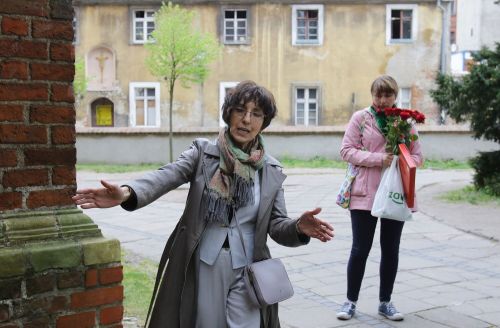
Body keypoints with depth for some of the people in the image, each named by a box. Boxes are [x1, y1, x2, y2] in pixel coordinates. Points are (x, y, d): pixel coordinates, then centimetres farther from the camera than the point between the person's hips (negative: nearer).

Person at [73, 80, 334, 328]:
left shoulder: (272, 170, 3)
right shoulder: (203, 152, -2)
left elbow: (276, 224, 2)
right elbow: (165, 176, -19)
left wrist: (299, 228, -21)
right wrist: (127, 192, -39)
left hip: (245, 272, 1)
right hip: (202, 266, -1)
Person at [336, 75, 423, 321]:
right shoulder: (360, 118, -1)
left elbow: (417, 156, 7)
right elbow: (346, 150, -7)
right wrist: (378, 158, -17)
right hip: (365, 193, -3)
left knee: (391, 250, 10)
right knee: (360, 248, 2)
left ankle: (385, 302, 24)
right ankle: (351, 301, 16)